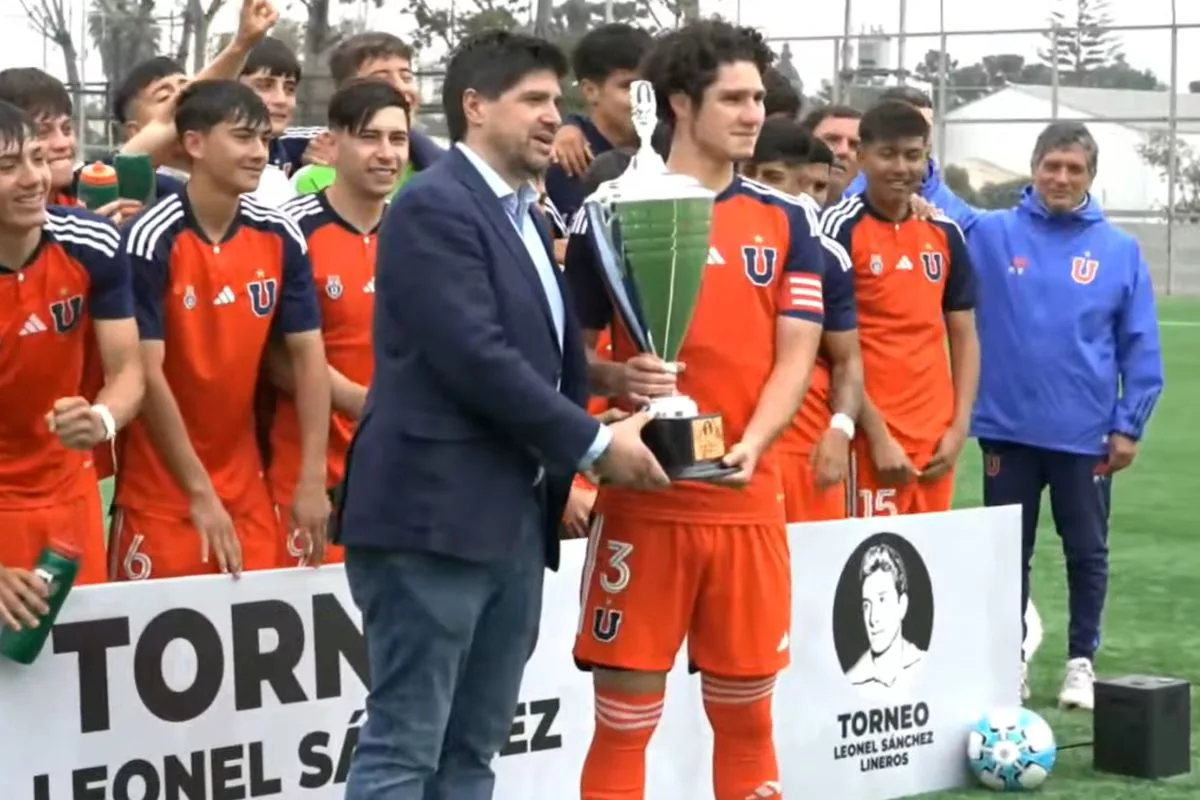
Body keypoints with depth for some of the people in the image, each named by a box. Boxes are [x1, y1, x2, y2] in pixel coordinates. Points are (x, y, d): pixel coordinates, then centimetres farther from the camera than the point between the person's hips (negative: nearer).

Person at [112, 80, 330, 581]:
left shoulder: (280, 237, 0)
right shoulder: (152, 239, -15)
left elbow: (308, 355, 1)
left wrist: (313, 480, -7)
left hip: (245, 484, 5)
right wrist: (200, 492, -17)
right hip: (161, 489, -4)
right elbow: (147, 375, -17)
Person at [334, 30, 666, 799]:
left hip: (515, 519, 9)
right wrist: (593, 445, -12)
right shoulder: (434, 206, -11)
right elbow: (478, 358, -19)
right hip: (434, 514, -9)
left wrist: (565, 468, 4)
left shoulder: (524, 216, 18)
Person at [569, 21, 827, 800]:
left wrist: (751, 445, -16)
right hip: (644, 499, -3)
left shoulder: (787, 221, 9)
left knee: (747, 715, 10)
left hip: (749, 500, 3)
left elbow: (796, 354, 2)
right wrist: (619, 378, -19)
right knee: (625, 719, 0)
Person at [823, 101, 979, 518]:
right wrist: (876, 433, -13)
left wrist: (958, 427, 3)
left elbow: (964, 335, 15)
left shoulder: (946, 233, 11)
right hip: (872, 435, -5)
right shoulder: (840, 229, -6)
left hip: (935, 435, 6)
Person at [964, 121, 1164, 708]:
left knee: (1087, 551, 10)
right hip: (1008, 429, 0)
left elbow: (1141, 347, 1)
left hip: (1086, 433, 0)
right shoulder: (989, 235, -2)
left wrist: (1128, 424, -4)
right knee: (1008, 550, 10)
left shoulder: (1120, 251, -1)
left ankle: (1082, 661, 23)